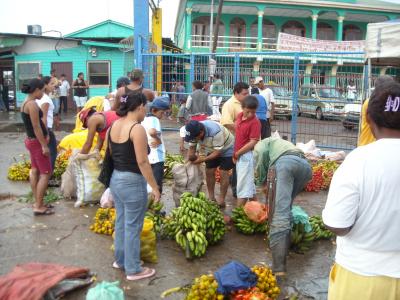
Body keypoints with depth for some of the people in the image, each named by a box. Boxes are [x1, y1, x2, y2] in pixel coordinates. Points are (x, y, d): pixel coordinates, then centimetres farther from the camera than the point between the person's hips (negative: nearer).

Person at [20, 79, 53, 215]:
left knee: (35, 171, 14)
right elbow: (36, 127, -23)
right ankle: (38, 207, -2)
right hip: (37, 142, -10)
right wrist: (44, 145, -21)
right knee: (46, 173, -5)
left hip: (31, 140, 10)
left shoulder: (25, 103, 10)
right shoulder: (32, 104, -21)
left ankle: (37, 203, 22)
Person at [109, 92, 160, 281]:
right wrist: (155, 187, -14)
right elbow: (142, 162, -21)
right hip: (132, 182, -8)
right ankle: (133, 270, 16)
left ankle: (120, 260, 37)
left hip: (115, 179, 8)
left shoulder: (113, 126, 5)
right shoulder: (137, 129, -19)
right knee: (133, 227, 4)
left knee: (121, 221, 21)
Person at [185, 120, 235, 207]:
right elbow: (192, 147, -8)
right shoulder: (194, 131, -21)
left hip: (226, 149, -6)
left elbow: (218, 152, -33)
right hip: (212, 150, 6)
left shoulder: (215, 132, -40)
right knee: (209, 172, 3)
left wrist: (203, 159, -37)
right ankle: (211, 197, 15)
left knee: (223, 173, -9)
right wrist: (190, 157, -26)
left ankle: (221, 200, 0)